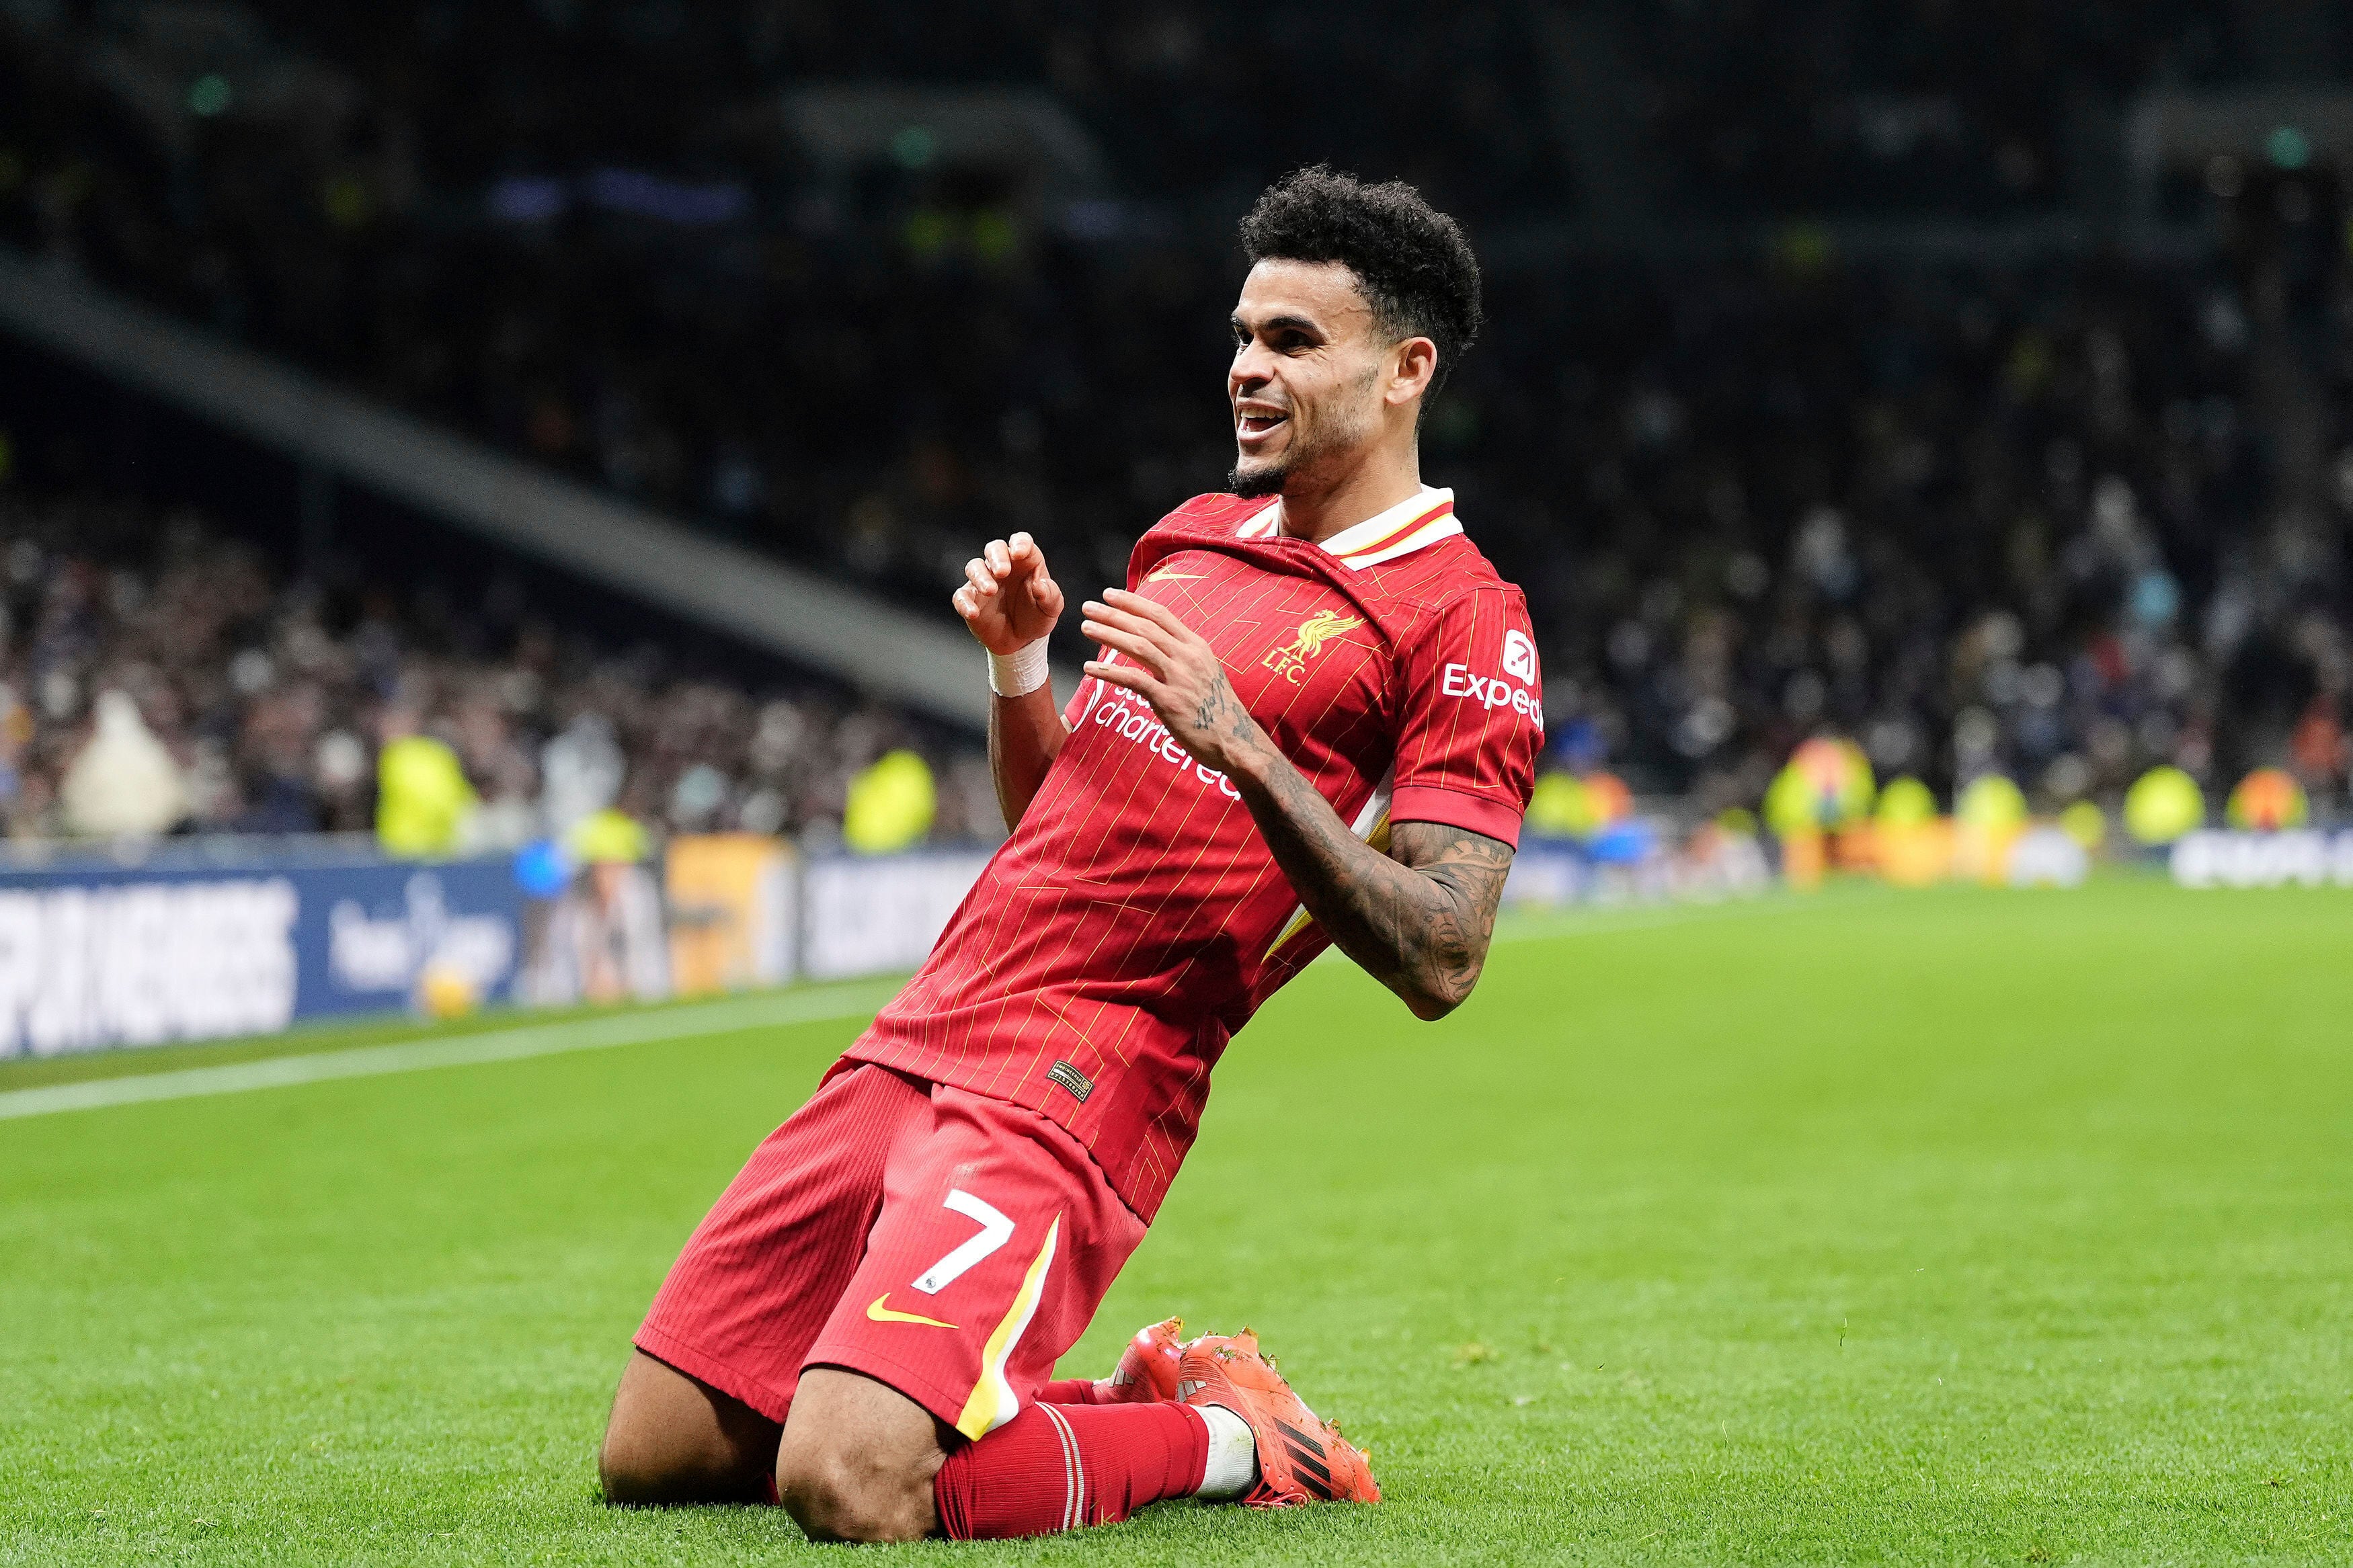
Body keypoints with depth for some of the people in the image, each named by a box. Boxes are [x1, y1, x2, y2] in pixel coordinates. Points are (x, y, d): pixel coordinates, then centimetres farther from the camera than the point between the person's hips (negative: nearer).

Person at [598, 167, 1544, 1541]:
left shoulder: (1462, 620, -6)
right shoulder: (1195, 538, 19)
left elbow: (1441, 962, -15)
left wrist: (1242, 748, -23)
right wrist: (1018, 657, 7)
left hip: (1072, 1087, -8)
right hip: (922, 1043, 8)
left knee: (849, 1487, -27)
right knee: (652, 1455, 5)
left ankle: (1219, 1440, 1)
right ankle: (1140, 1404, 19)